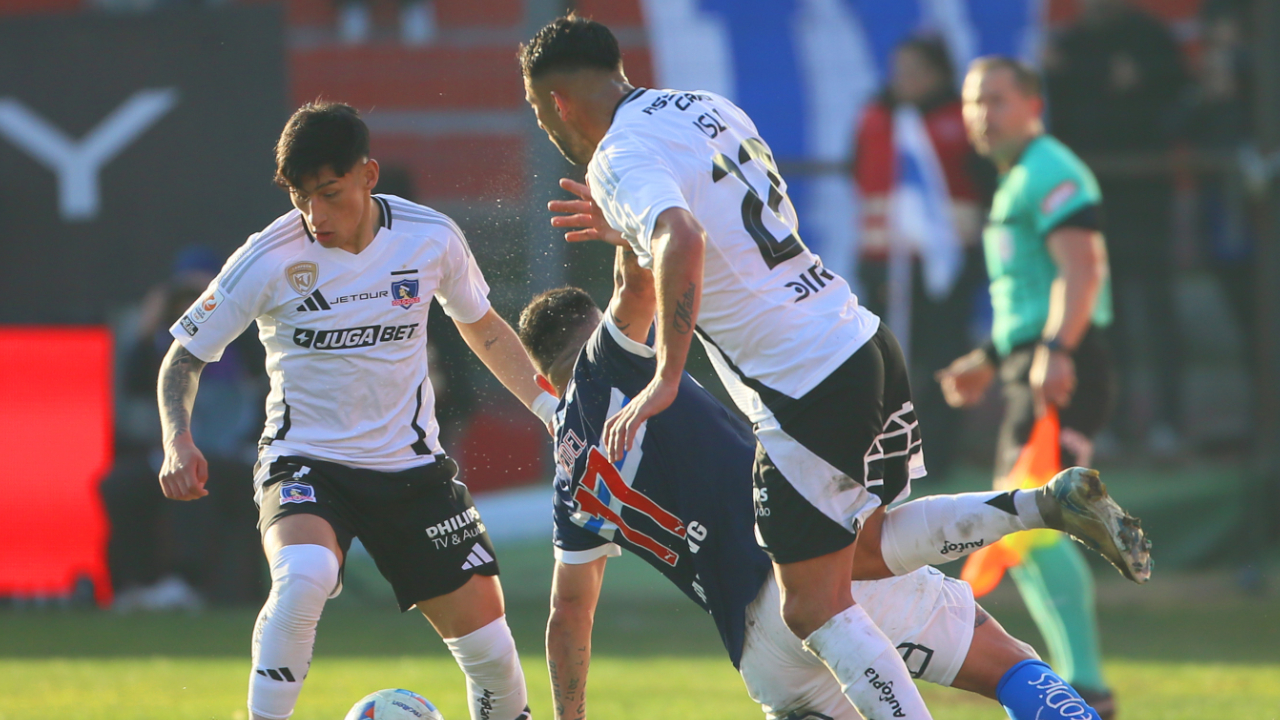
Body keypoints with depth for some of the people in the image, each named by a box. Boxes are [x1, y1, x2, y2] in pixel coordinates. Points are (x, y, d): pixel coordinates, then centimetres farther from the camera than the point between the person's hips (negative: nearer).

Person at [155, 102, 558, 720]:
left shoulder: (431, 238, -7)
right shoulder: (269, 260, -16)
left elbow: (481, 328, 13)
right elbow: (185, 356, -4)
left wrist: (548, 404, 4)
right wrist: (178, 442, -21)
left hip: (411, 464, 3)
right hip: (303, 461, -3)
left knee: (489, 646, -1)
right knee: (303, 575, -35)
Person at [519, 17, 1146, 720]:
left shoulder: (621, 159, -13)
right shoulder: (706, 107, 14)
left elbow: (682, 245, -34)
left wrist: (665, 379, -31)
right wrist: (632, 231, 26)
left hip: (804, 388, -9)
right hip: (863, 341, 9)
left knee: (814, 606, 0)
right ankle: (1047, 505, 11)